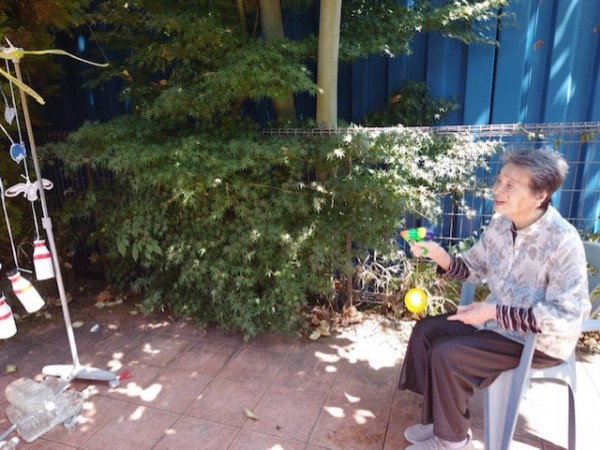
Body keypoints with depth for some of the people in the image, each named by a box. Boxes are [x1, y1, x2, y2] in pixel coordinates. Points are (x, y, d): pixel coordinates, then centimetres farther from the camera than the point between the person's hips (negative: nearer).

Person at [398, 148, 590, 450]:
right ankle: (437, 420, 16)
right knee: (425, 331, 1)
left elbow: (566, 317, -27)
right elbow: (476, 267, 6)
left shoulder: (563, 242, -27)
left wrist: (494, 312, -30)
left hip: (540, 341, -8)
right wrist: (442, 257, -14)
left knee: (445, 355, -20)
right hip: (498, 319, 8)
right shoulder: (501, 223, -5)